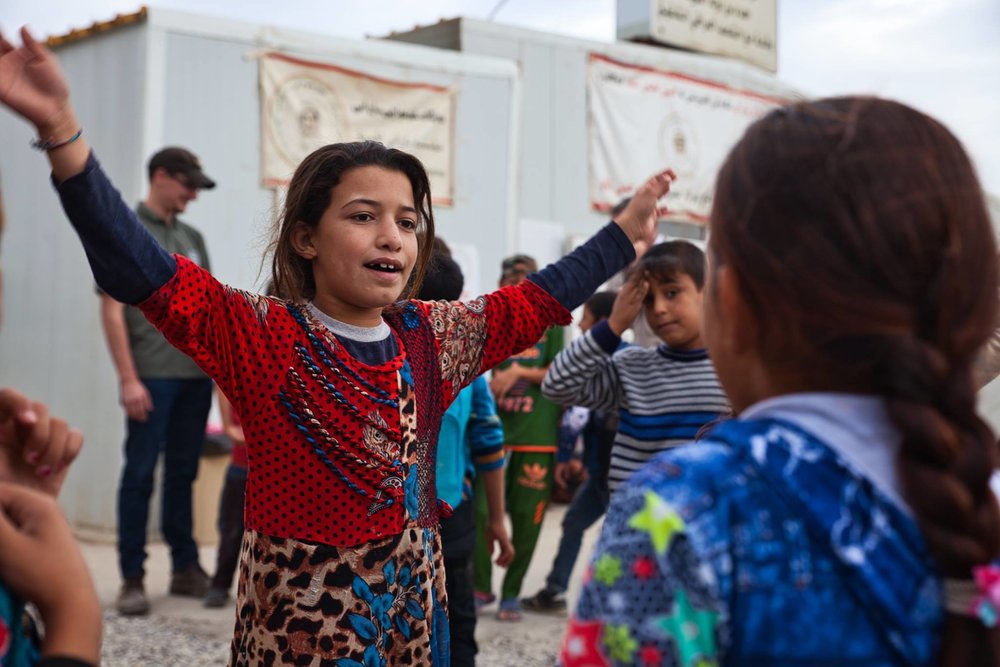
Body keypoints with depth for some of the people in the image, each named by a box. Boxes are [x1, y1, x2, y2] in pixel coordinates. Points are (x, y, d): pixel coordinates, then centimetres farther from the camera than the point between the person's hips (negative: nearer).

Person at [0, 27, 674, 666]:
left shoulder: (435, 336, 6)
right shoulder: (261, 335, -11)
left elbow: (537, 302, 20)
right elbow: (142, 270, -23)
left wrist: (626, 232, 26)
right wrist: (60, 127, -35)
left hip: (415, 607, 5)